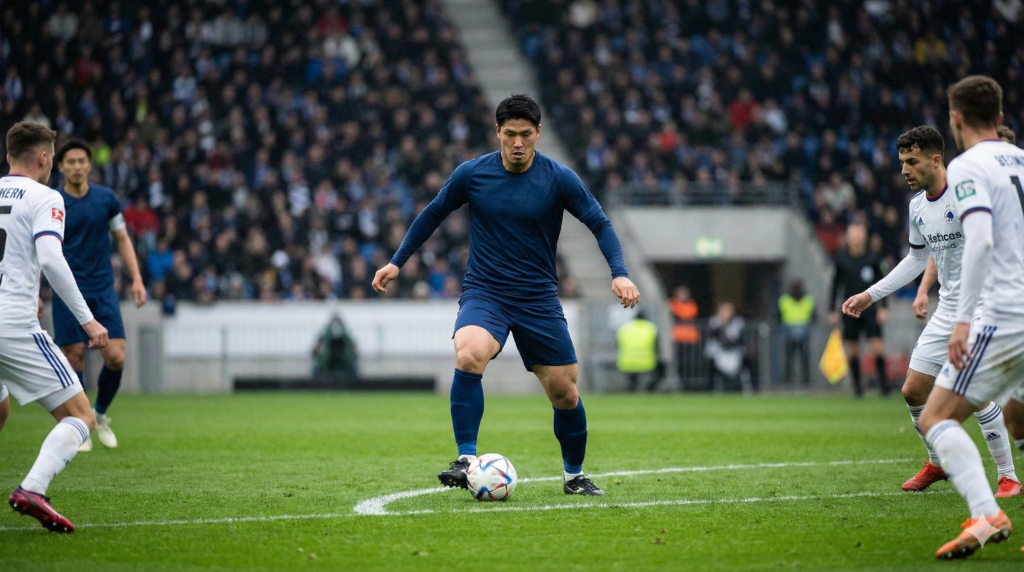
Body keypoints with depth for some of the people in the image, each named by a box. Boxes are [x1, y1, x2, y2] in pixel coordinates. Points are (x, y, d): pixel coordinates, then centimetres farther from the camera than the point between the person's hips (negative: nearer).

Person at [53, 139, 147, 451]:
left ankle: (100, 414, 17)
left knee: (116, 357, -8)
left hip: (103, 290, 2)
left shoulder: (107, 199, 3)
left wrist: (136, 279, 3)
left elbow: (122, 240, 12)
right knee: (74, 359, -5)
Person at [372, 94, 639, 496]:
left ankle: (574, 476, 28)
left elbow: (600, 224, -1)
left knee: (565, 393, 3)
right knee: (469, 356, -32)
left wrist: (619, 274, -16)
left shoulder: (559, 179, -6)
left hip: (538, 298, 1)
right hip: (484, 293, -1)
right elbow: (434, 213, 11)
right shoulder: (472, 174, -4)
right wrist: (397, 262, 9)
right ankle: (466, 460, -26)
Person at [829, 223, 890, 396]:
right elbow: (836, 283, 9)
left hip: (869, 308, -1)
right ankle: (857, 385, 11)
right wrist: (832, 310, 8)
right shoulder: (841, 258, 1)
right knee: (853, 349, 3)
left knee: (878, 347, -11)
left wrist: (883, 307, 0)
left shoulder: (871, 258, -3)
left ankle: (882, 380, 3)